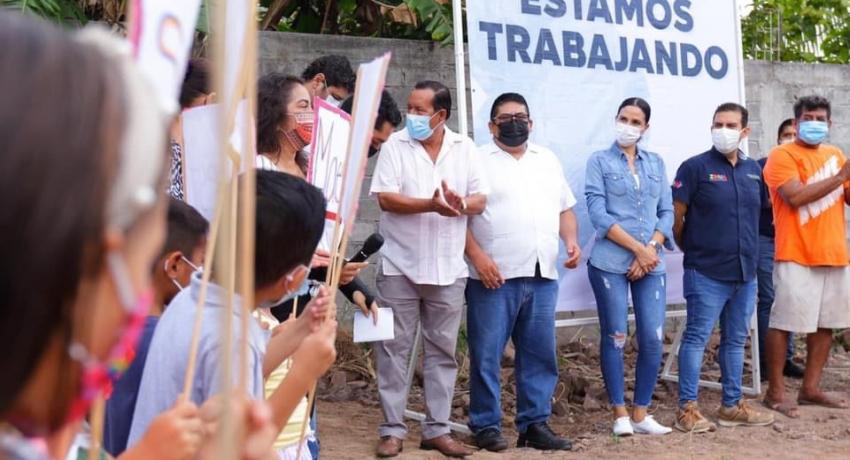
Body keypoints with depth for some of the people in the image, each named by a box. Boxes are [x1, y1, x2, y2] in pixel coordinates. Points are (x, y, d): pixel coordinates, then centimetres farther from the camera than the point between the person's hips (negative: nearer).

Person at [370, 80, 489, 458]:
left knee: (442, 350, 8)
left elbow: (480, 200, 3)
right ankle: (392, 429, 10)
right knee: (394, 348, 1)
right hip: (400, 266, -2)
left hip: (448, 269, 3)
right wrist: (430, 205, -25)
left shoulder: (464, 148, 5)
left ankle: (437, 429, 17)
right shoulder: (395, 144, -2)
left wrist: (461, 205, -20)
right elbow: (385, 198, -11)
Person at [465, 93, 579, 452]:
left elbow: (565, 208, 22)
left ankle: (535, 424, 16)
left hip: (542, 275, 5)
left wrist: (571, 241, 4)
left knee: (540, 354, 7)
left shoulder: (548, 160, 18)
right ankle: (486, 426, 8)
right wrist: (478, 257, -15)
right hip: (495, 276, -5)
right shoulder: (477, 161, 1)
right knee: (486, 356, -1)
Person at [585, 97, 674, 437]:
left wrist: (650, 250, -7)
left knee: (653, 339, -1)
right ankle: (620, 414, 10)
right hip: (610, 263, -3)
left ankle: (641, 413, 11)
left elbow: (667, 212, 9)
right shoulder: (599, 161, 3)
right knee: (615, 338, 0)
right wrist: (637, 248, -12)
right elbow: (598, 215, -7)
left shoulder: (656, 163, 14)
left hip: (651, 264, 3)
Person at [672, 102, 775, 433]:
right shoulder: (696, 167, -7)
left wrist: (748, 254, 17)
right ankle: (687, 409, 2)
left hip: (745, 273, 6)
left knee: (736, 340, 13)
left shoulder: (753, 170, 11)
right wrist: (693, 251, 5)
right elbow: (676, 219, -5)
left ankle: (732, 406, 23)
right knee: (697, 338, -4)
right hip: (706, 274, -6)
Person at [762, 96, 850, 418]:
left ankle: (811, 388, 20)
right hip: (796, 255, -7)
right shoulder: (783, 155, -5)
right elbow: (795, 197, -19)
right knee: (784, 322, -3)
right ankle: (775, 392, 5)